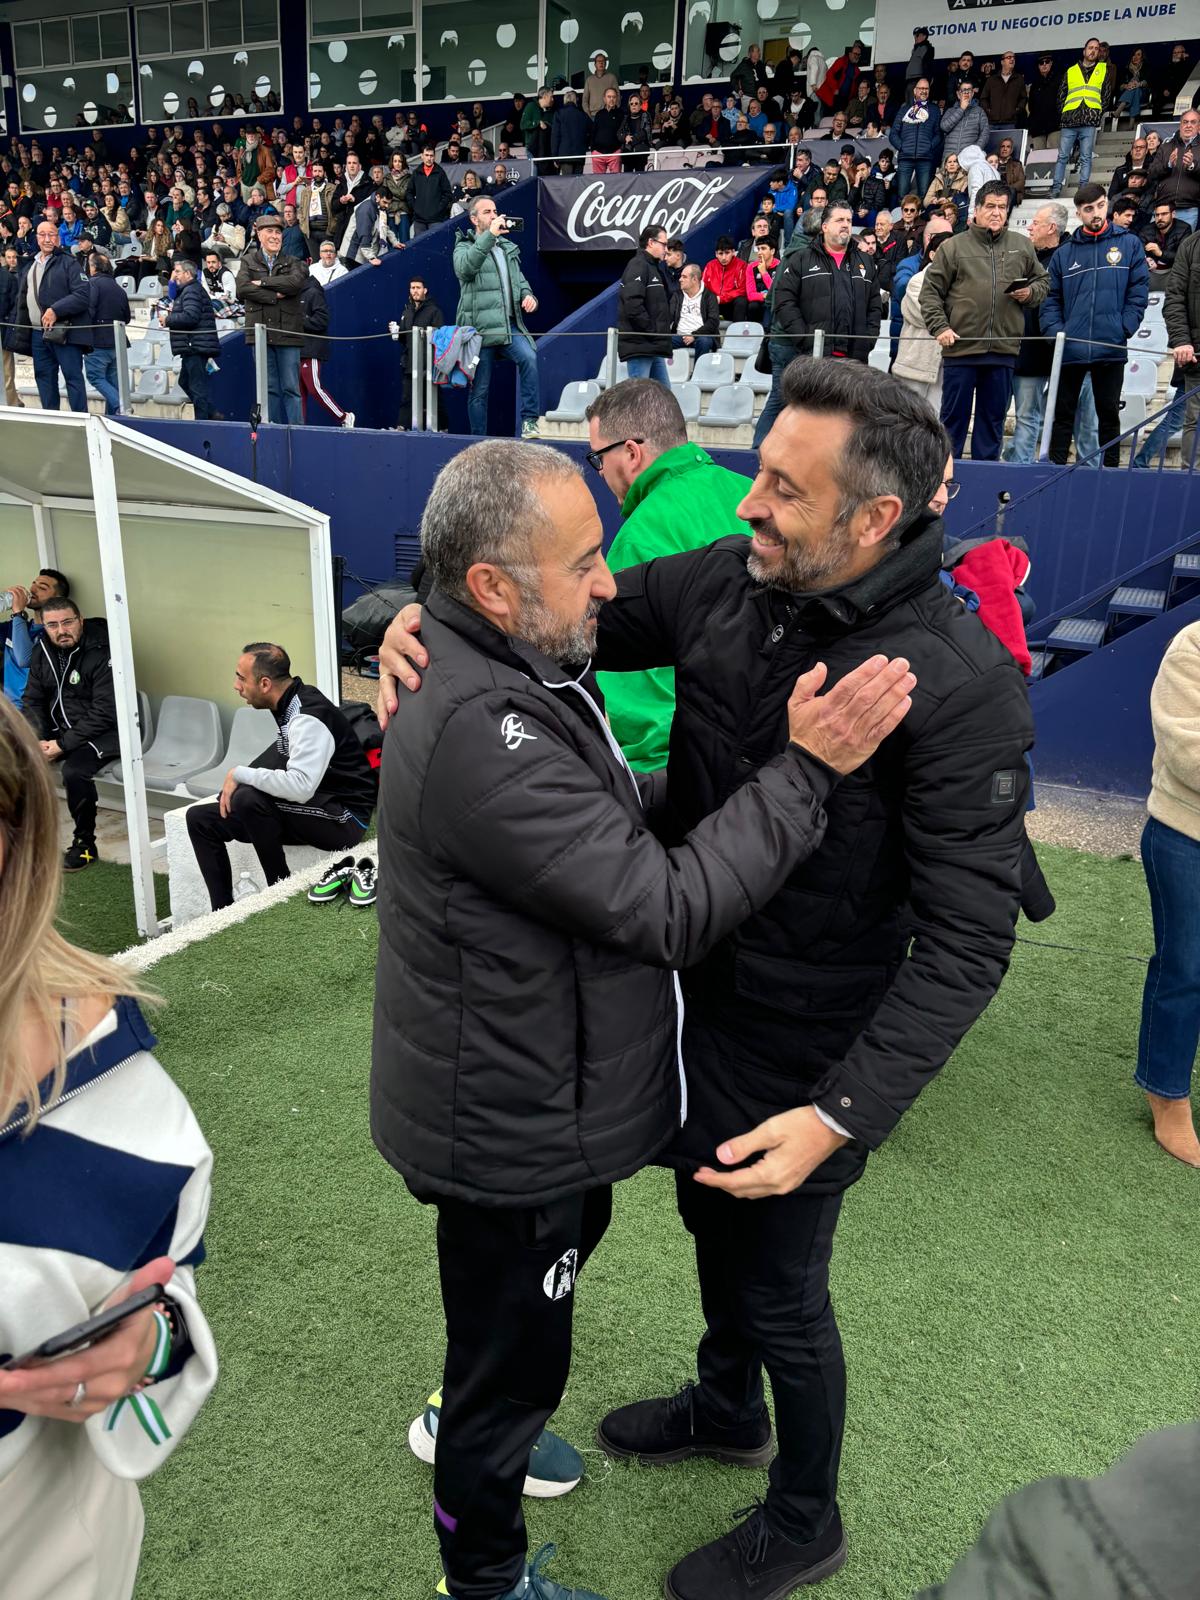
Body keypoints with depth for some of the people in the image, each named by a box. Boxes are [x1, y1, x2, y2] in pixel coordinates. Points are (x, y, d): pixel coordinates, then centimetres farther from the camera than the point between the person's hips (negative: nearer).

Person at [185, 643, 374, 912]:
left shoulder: (307, 718, -24)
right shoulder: (290, 704, 5)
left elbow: (300, 786, -35)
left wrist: (240, 774, -23)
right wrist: (235, 782, 2)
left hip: (343, 819, -9)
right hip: (314, 806, 9)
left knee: (248, 798, -32)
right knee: (200, 819, 4)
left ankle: (281, 889, -13)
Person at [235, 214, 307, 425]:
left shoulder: (292, 263, 11)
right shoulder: (248, 261, 12)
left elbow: (296, 282, -11)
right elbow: (242, 288, -6)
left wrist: (263, 283, -10)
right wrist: (275, 296, -11)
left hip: (287, 332, -1)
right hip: (260, 331, 1)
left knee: (291, 388, -3)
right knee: (269, 388, 4)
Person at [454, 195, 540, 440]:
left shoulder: (508, 247, 20)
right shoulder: (464, 247, 3)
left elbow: (519, 279, 29)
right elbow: (465, 268, -20)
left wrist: (528, 295, 6)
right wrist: (489, 235, -24)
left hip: (510, 326, 3)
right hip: (479, 329, -3)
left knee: (529, 358, -27)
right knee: (479, 390, 1)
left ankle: (529, 420, -22)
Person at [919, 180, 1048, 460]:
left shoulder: (1022, 246, 11)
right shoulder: (954, 246, 2)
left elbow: (1043, 280, 21)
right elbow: (930, 292, 1)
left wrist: (1030, 293, -1)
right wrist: (940, 326, -11)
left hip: (1004, 351, 3)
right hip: (960, 348, -3)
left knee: (993, 418, 9)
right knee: (954, 417, 4)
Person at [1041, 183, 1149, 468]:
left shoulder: (1129, 244, 6)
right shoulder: (1063, 253, 9)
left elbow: (1139, 292, 2)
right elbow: (1051, 299, 7)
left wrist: (1124, 329, -10)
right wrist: (1055, 332, -9)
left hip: (1111, 348, -1)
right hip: (1070, 349, 1)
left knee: (1109, 413, 6)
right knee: (1063, 414, 5)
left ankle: (1111, 469, 12)